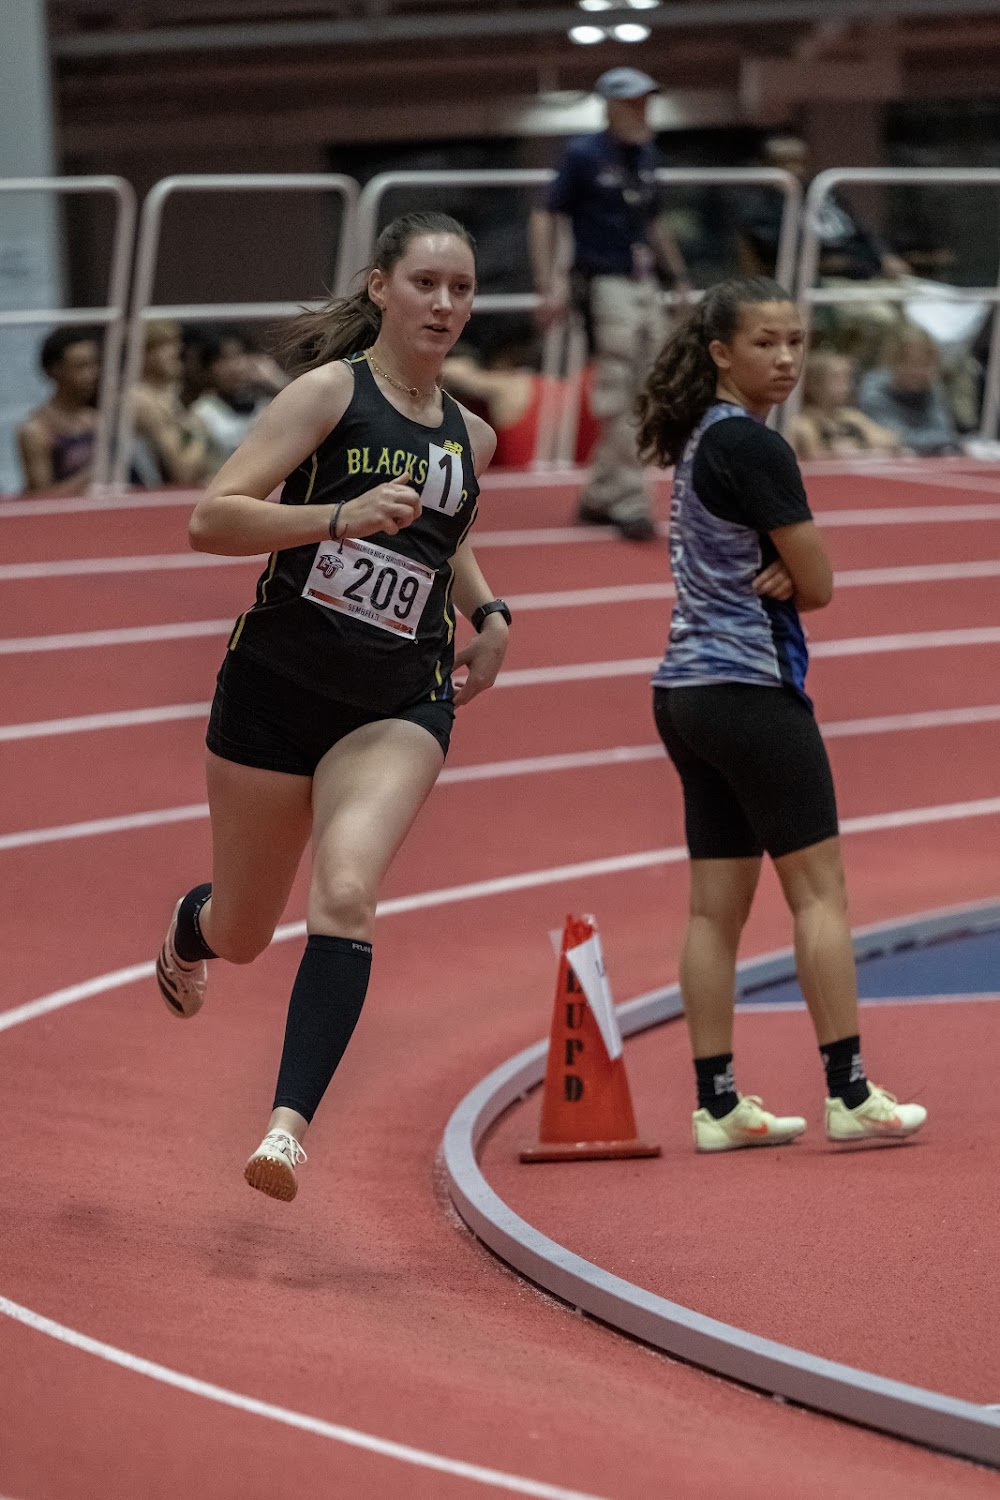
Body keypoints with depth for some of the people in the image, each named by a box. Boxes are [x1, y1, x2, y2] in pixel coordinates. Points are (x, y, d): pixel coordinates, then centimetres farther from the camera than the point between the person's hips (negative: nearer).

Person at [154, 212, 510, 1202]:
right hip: (274, 689, -2)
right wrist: (338, 516, -29)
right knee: (243, 937, 13)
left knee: (346, 896, -24)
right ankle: (186, 929, 51)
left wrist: (486, 611, 13)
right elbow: (210, 521, -16)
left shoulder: (469, 437, 8)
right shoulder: (332, 390, -8)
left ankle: (291, 1122, -27)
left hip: (397, 708, 2)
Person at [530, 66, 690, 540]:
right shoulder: (584, 154, -8)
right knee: (617, 401, -8)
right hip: (604, 285, -7)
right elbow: (546, 217, -8)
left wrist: (680, 276, 21)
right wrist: (550, 286, -16)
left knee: (642, 398, 8)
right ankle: (630, 503, -5)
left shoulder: (646, 155, 12)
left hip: (644, 284, 7)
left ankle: (599, 496, 19)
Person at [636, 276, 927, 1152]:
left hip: (687, 688, 9)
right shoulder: (753, 446, -14)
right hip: (751, 689, -9)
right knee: (819, 885, -4)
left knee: (717, 903, 7)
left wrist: (774, 577, -8)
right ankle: (849, 1094, -3)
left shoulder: (702, 439, 15)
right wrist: (788, 578, 8)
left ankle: (717, 1104, 6)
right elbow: (820, 585, -10)